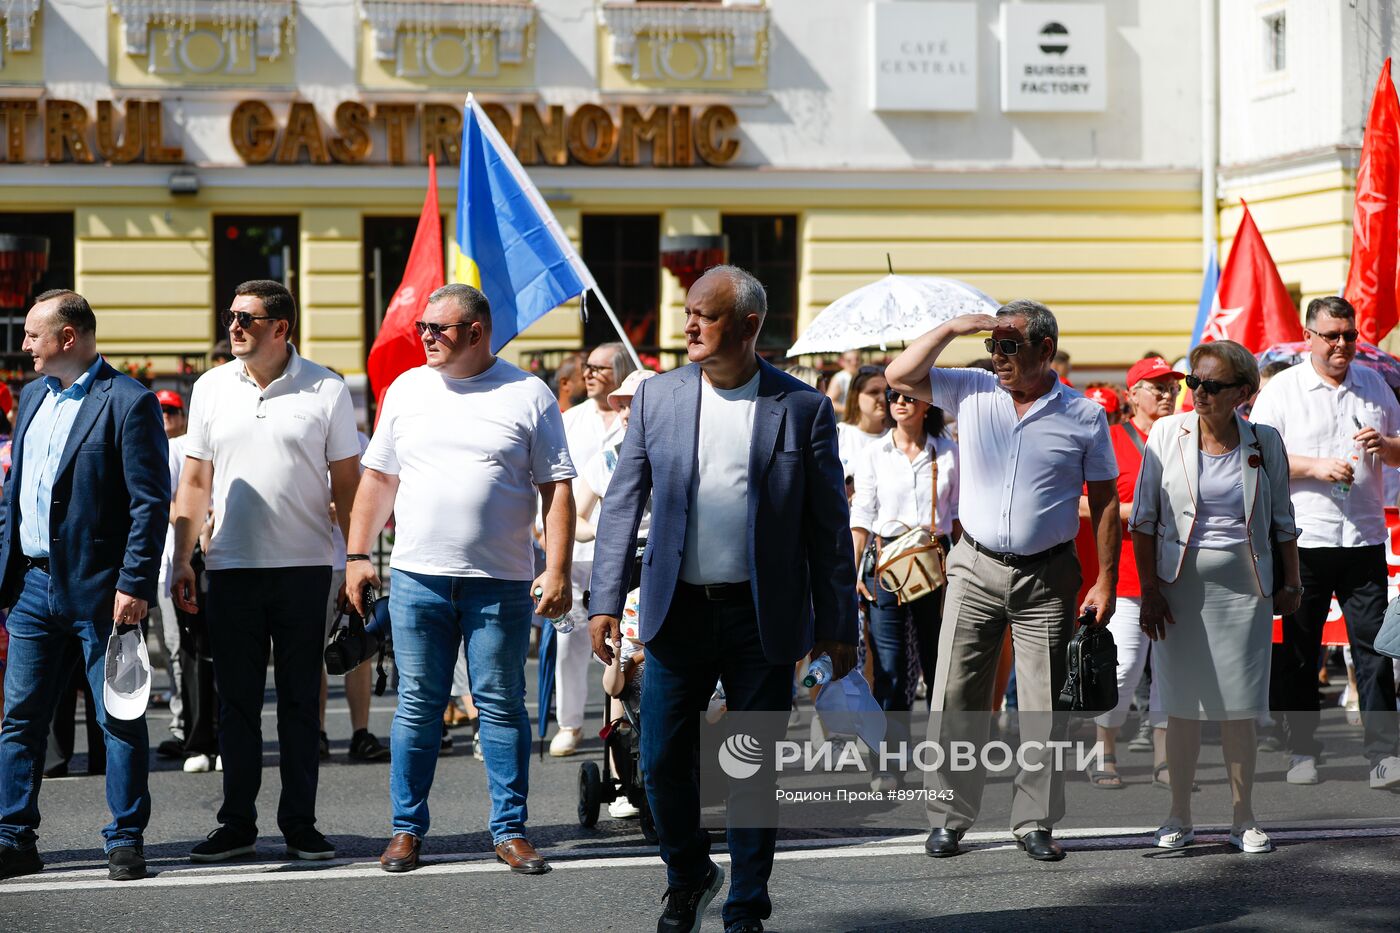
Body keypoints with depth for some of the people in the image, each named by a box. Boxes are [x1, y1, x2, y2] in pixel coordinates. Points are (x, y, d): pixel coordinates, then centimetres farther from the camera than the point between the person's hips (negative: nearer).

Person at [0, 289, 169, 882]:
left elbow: (152, 502, -13)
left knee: (119, 718, 1)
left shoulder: (128, 402, -10)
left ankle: (126, 841, 9)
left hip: (98, 588, -7)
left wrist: (134, 585, -18)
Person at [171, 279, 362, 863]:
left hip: (304, 568, -2)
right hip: (231, 569, 2)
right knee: (237, 702, 6)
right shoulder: (212, 388, 6)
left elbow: (346, 484, 3)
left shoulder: (326, 391, -1)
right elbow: (195, 482, 10)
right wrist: (181, 561, 4)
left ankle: (300, 825, 12)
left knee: (300, 701, 5)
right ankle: (237, 825, 14)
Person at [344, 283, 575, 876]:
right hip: (417, 577, 2)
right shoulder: (406, 391, 11)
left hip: (500, 582, -2)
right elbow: (378, 479, 14)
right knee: (418, 707, 4)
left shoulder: (529, 396, 2)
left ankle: (510, 831, 10)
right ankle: (407, 829, 13)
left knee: (502, 706, 2)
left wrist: (557, 570, -9)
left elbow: (556, 489, 0)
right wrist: (357, 556, 7)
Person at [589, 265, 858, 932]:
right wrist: (606, 601, -3)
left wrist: (837, 626, 0)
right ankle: (689, 876, 29)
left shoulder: (802, 408, -3)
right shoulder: (657, 397, 3)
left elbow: (829, 526, 1)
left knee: (756, 770, 4)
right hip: (678, 612, 2)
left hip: (763, 620, -2)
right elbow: (622, 503, 5)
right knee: (662, 761, 3)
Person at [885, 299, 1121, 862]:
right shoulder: (972, 392, 5)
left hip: (1047, 579, -1)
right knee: (956, 699, 1)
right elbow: (900, 376, 0)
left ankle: (1035, 822, 11)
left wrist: (1106, 579, -3)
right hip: (976, 568, 1)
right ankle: (948, 818, 9)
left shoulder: (1083, 416, 0)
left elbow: (1104, 502, 3)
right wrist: (953, 328, -8)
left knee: (1044, 706, 2)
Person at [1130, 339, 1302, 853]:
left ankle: (1243, 818, 11)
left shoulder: (1263, 442, 1)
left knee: (1239, 707, 2)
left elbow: (1282, 521, 10)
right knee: (1182, 704, 2)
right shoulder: (1167, 434, -2)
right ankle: (1179, 816, 13)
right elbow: (1144, 518, 1)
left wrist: (1290, 583, 9)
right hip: (1180, 585, 0)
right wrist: (1149, 589, -4)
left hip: (1243, 587, 0)